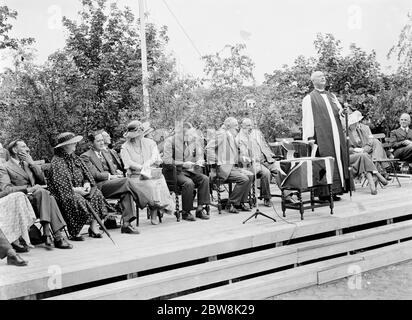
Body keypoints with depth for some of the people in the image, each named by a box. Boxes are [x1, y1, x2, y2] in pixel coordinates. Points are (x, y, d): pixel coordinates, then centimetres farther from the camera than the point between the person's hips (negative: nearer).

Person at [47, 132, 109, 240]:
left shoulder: (75, 158, 16)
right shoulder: (56, 162, -8)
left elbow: (86, 174, 16)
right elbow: (58, 183, -17)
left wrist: (87, 183, -6)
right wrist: (75, 190, -21)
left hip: (80, 189, 7)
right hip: (66, 193, -7)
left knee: (96, 193, -16)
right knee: (77, 200, -35)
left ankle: (93, 227, -15)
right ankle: (74, 233, -19)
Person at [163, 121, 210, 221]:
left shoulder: (193, 141, 9)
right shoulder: (170, 141, -6)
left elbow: (199, 156, 17)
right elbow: (166, 160, -14)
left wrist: (199, 162, -7)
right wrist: (183, 164, -21)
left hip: (189, 171, 5)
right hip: (176, 172, -5)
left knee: (205, 179, -21)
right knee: (189, 183, -33)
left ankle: (201, 208, -15)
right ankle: (186, 212, -16)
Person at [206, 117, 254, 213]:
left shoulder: (232, 137, 21)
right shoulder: (222, 134, -9)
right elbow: (209, 147, -17)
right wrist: (213, 161, -17)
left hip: (233, 167, 9)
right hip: (223, 168, -9)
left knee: (250, 175, -6)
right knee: (244, 179, -23)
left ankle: (241, 202, 1)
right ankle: (232, 204, -10)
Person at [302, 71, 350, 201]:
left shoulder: (331, 96, 20)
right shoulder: (309, 99, 1)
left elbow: (340, 113, 20)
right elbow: (307, 118, -7)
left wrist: (341, 110, -5)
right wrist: (310, 137, -16)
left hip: (336, 134, 6)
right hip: (322, 136, -6)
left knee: (338, 160, 3)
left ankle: (335, 190, 9)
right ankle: (324, 193, -2)